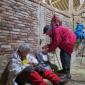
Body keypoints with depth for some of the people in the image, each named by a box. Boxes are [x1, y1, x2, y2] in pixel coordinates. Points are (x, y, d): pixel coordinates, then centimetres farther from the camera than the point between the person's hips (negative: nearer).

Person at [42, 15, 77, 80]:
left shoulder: (56, 30, -22)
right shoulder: (53, 32, 11)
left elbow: (56, 43, -24)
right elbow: (54, 42, 13)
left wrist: (48, 50, -16)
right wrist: (47, 46, 1)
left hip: (69, 40, -11)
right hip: (65, 42, 11)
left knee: (65, 55, -16)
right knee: (62, 55, 14)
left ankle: (67, 73, -18)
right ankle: (64, 70, 24)